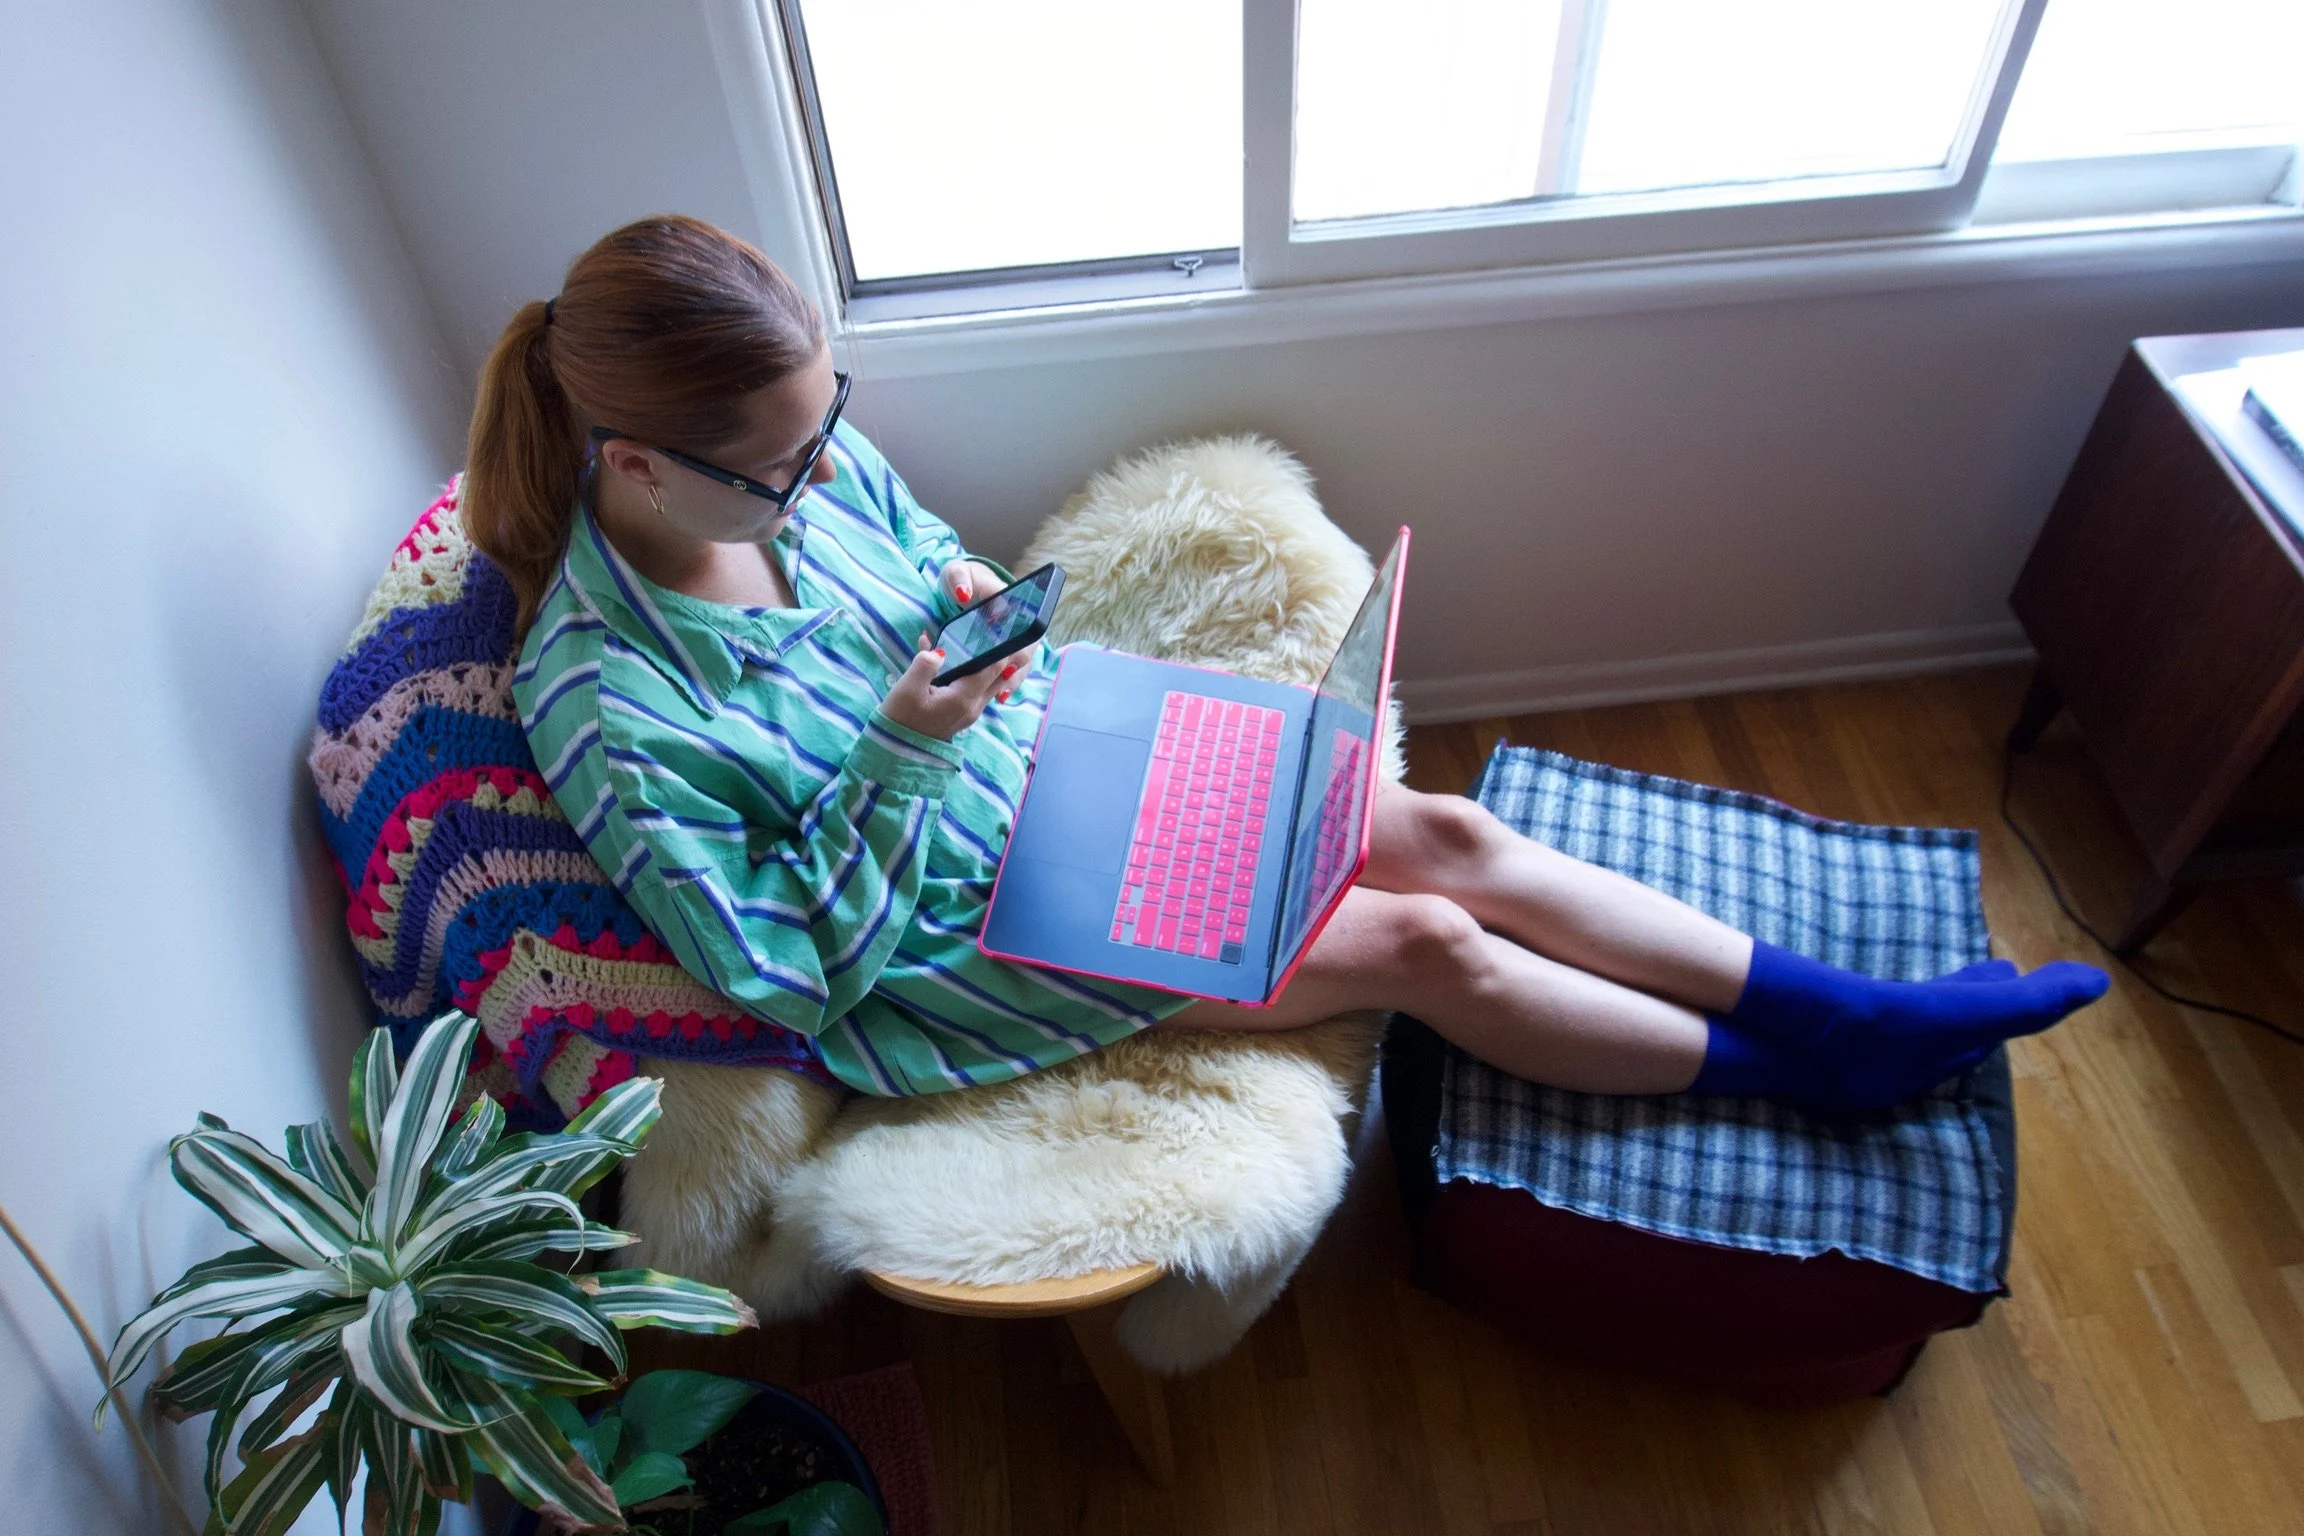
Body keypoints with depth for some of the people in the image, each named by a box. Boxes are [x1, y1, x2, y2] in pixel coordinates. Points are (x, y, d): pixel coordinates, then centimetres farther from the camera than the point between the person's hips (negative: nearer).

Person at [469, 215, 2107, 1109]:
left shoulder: (808, 451, -9)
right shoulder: (604, 702, -25)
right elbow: (794, 972, -19)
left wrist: (968, 594, -10)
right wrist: (897, 752, -28)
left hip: (1052, 747, 6)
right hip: (957, 931, -6)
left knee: (1453, 834, -5)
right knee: (1420, 944, -11)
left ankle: (1846, 1008, 9)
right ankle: (1815, 1070, 10)